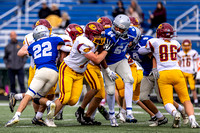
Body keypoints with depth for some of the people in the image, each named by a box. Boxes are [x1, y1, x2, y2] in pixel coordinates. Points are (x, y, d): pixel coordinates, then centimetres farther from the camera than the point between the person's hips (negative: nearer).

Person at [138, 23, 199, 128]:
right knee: (186, 100, 6)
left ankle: (175, 113, -35)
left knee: (167, 102, -4)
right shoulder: (176, 44, 17)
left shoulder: (154, 42, 6)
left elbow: (140, 51, 18)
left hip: (163, 74, -2)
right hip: (176, 72, 2)